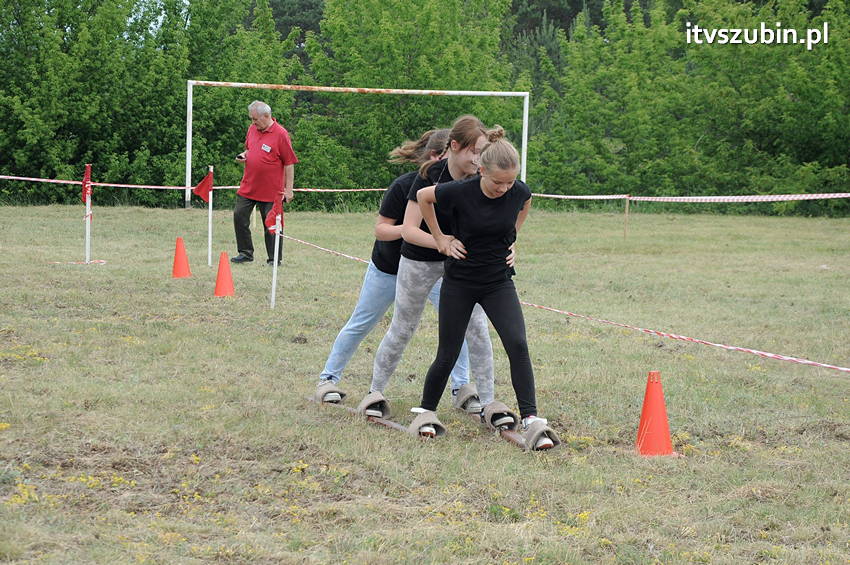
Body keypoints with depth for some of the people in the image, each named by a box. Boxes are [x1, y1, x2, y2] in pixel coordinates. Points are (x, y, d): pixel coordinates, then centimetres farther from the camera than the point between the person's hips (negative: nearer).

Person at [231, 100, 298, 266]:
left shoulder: (281, 134, -12)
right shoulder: (252, 129, 8)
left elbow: (289, 163, -10)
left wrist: (289, 189, -11)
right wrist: (244, 155, 1)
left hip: (270, 190, -6)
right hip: (248, 187, 6)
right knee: (239, 216, 6)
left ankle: (275, 259, 11)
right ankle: (245, 253, 19)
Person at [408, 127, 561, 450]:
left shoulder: (519, 192, -11)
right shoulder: (460, 193, -20)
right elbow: (423, 196, -1)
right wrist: (440, 239, 1)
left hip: (499, 281, 2)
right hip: (459, 282, -2)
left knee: (517, 345, -15)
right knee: (448, 354, 4)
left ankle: (532, 422, -15)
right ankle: (426, 412, 26)